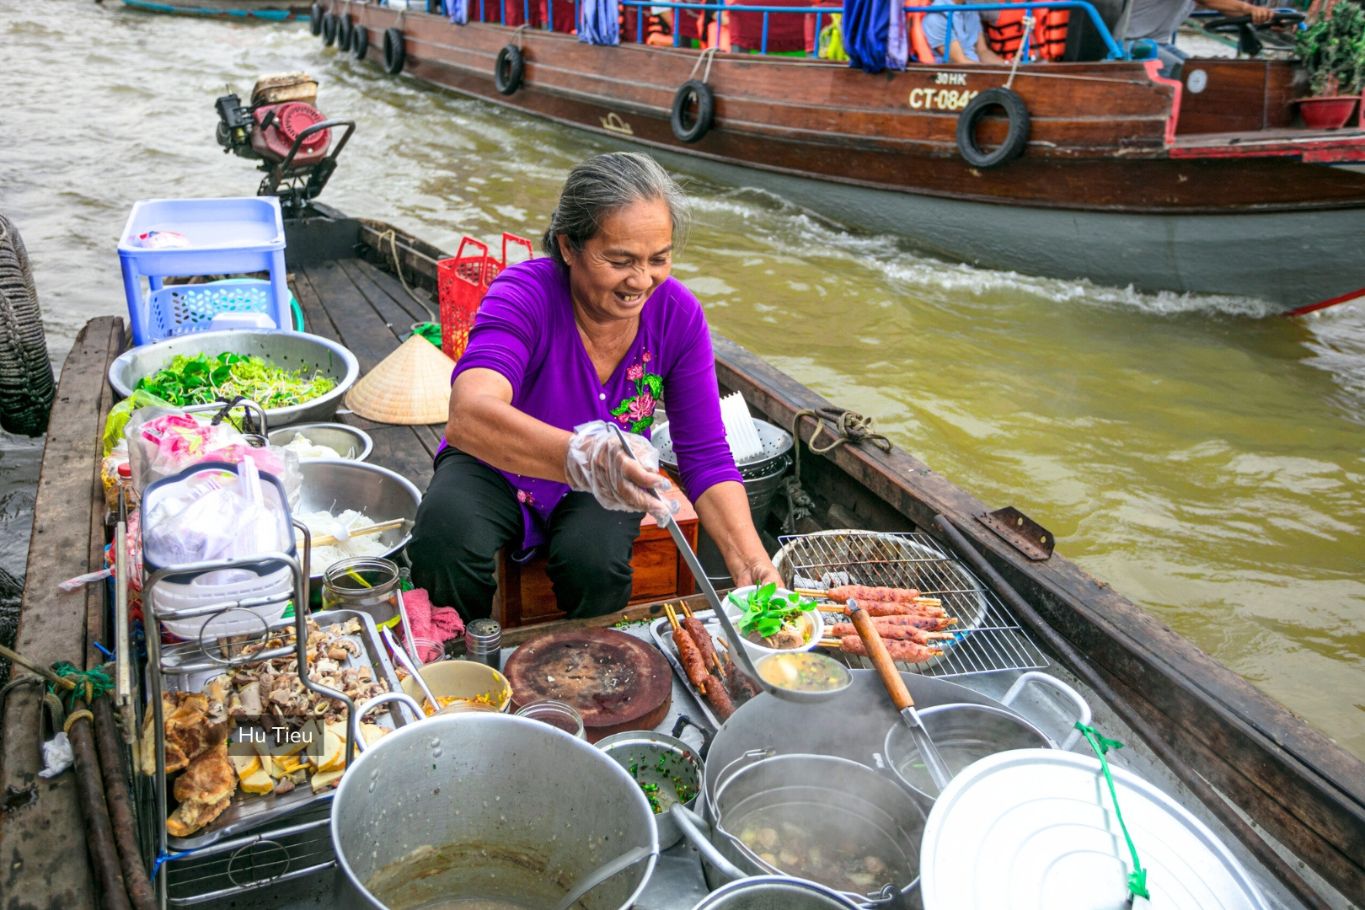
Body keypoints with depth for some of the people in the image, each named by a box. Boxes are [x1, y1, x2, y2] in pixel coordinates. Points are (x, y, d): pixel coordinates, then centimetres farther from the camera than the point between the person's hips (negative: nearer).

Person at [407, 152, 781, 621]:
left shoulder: (677, 314, -18)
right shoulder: (524, 296, -29)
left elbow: (706, 458, -15)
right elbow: (469, 416, -47)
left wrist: (752, 565, -30)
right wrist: (581, 455, -67)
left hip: (601, 490, 2)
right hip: (499, 468, -1)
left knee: (595, 561, -31)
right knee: (443, 543, -32)